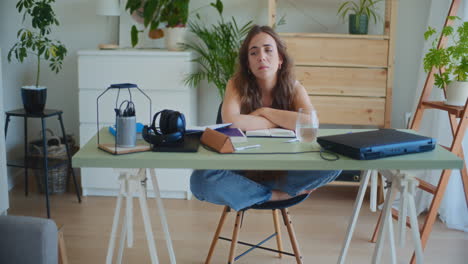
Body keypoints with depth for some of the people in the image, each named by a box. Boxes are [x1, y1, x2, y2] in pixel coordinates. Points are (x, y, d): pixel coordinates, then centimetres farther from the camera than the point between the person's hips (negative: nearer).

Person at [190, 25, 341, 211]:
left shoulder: (293, 87, -6)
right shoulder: (237, 85, -9)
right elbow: (231, 122, -30)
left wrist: (263, 111, -19)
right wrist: (281, 122, -19)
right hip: (244, 167, 0)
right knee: (200, 180, -32)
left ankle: (253, 191, -16)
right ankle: (280, 195, -17)